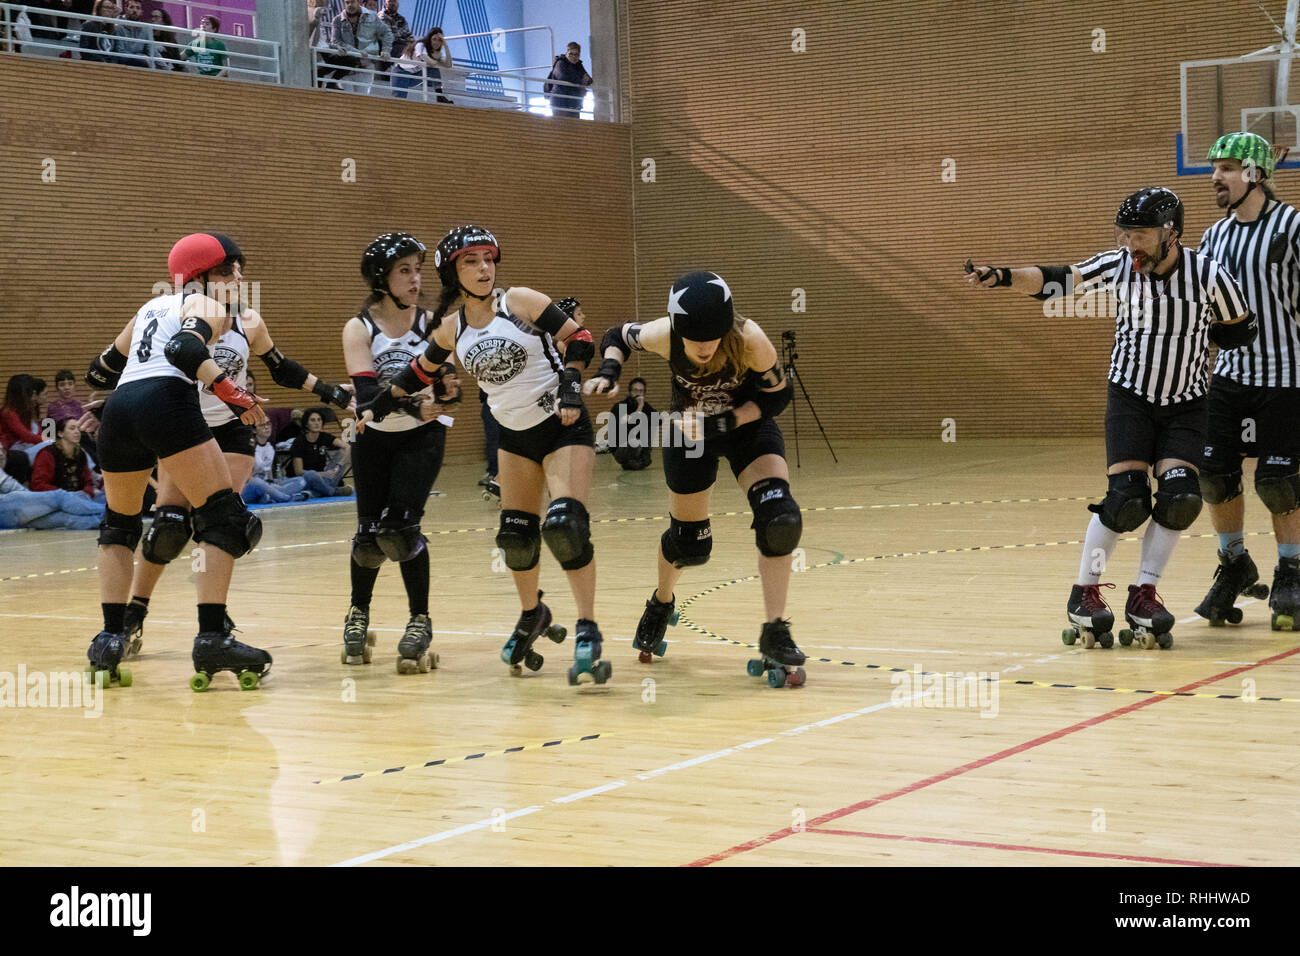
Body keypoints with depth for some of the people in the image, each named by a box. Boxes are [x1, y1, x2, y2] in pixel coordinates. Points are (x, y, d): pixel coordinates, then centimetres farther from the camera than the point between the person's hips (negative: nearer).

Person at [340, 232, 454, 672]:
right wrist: (411, 403, -42)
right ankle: (358, 615, 28)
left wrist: (447, 388, -33)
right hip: (374, 438, 1)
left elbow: (441, 381, -8)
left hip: (422, 437, -1)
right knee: (369, 531, 2)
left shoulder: (429, 322, -11)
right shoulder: (358, 328, -15)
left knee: (400, 526, -16)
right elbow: (365, 392, -26)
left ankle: (420, 622, -2)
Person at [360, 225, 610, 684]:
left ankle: (588, 631, -15)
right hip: (514, 435, 5)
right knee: (516, 534, 7)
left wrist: (570, 383, -24)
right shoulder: (452, 327, 1)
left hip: (563, 426, -5)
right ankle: (532, 616, 33)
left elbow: (578, 339, -10)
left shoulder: (521, 302, -13)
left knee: (565, 525, -21)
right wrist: (376, 406, 14)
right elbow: (422, 371, 17)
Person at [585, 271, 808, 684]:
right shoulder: (663, 336, -30)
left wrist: (726, 422, -31)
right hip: (690, 433, 1)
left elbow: (779, 394, -19)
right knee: (689, 542, 9)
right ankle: (661, 604, 44)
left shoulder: (750, 339, -35)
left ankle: (774, 636, -12)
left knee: (779, 519, -23)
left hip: (748, 423, -1)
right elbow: (617, 337, -7)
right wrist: (609, 372, -27)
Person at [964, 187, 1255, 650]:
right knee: (1126, 497, -14)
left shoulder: (1209, 276, -12)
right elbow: (1058, 279, -15)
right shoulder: (1118, 266, -10)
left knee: (1179, 497, -16)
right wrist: (1001, 277, -29)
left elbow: (1241, 330, 1)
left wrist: (1191, 332, -12)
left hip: (1185, 404, 1)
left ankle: (1143, 595, 0)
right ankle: (1085, 594, 0)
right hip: (1130, 397, -1)